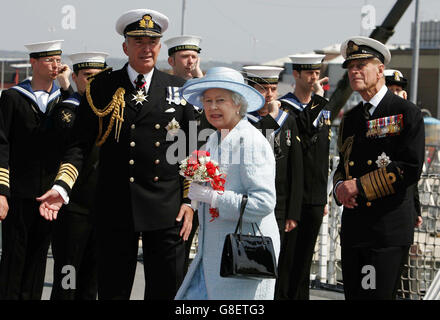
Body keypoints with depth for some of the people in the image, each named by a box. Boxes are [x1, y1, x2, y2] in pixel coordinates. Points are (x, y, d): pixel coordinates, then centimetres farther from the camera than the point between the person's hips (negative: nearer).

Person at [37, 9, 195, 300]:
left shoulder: (179, 89, 8)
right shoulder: (102, 87, 4)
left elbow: (191, 150, 10)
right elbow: (80, 143, 1)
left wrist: (189, 202, 4)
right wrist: (61, 187, -13)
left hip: (167, 210, 1)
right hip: (116, 208, -1)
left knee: (166, 291, 3)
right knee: (113, 290, 4)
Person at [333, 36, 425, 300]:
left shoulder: (406, 113, -4)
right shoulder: (351, 118, 17)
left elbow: (410, 168, -14)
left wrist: (359, 186, -15)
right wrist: (340, 186, -1)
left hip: (390, 229, -7)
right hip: (353, 228, 7)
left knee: (376, 295, -11)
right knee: (353, 295, 9)